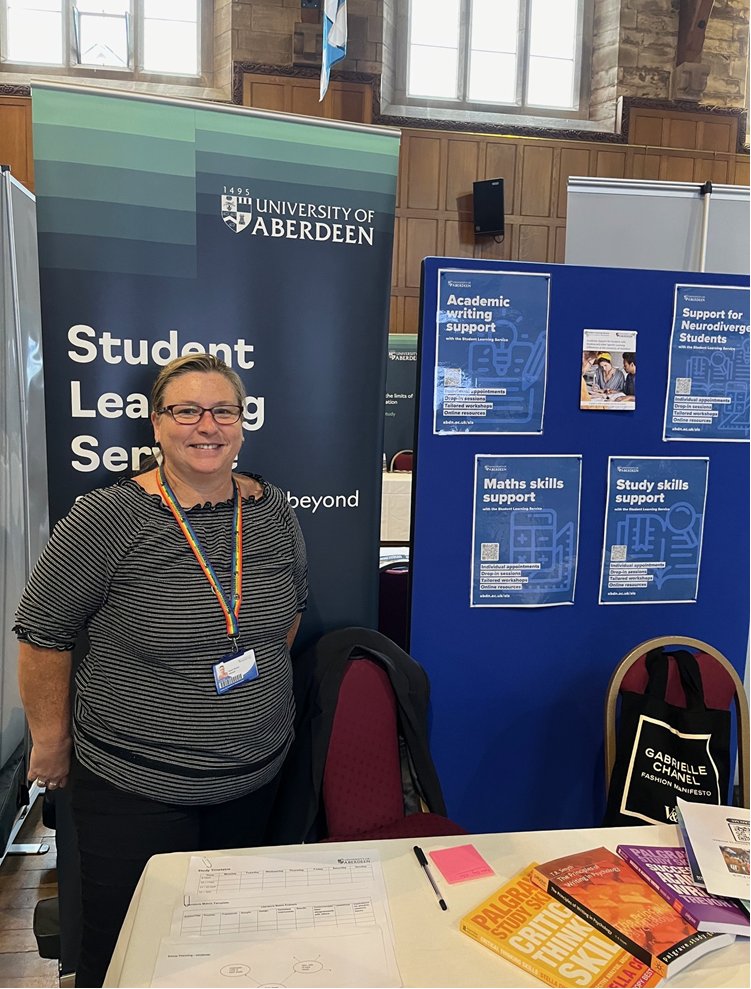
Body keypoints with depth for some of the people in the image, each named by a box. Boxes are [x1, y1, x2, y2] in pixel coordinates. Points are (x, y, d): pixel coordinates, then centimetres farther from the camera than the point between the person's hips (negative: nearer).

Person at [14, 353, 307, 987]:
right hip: (134, 786, -4)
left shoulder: (274, 513, -3)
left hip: (256, 774, 4)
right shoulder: (107, 519, -16)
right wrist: (51, 744, -3)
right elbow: (43, 636, -8)